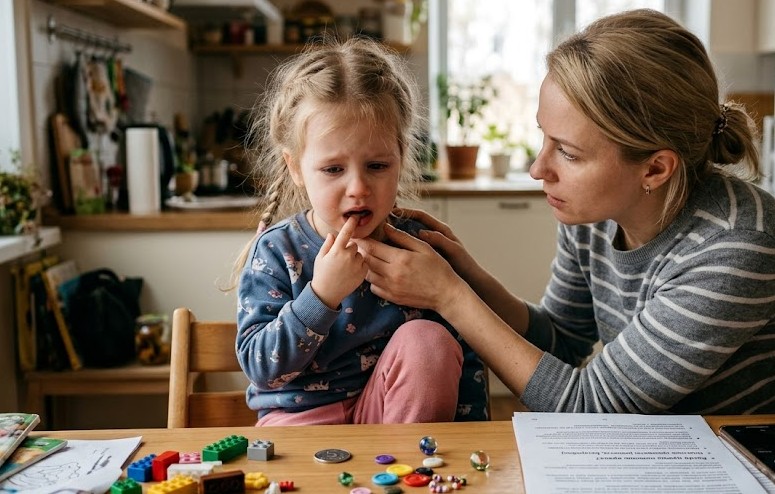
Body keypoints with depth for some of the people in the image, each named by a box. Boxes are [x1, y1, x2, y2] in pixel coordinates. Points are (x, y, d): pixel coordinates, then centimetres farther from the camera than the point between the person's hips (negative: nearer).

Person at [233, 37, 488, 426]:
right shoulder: (275, 252, -9)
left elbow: (464, 358, -1)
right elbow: (260, 368, -16)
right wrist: (322, 295, -27)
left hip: (401, 410, 2)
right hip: (300, 416, -2)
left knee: (429, 339, -24)